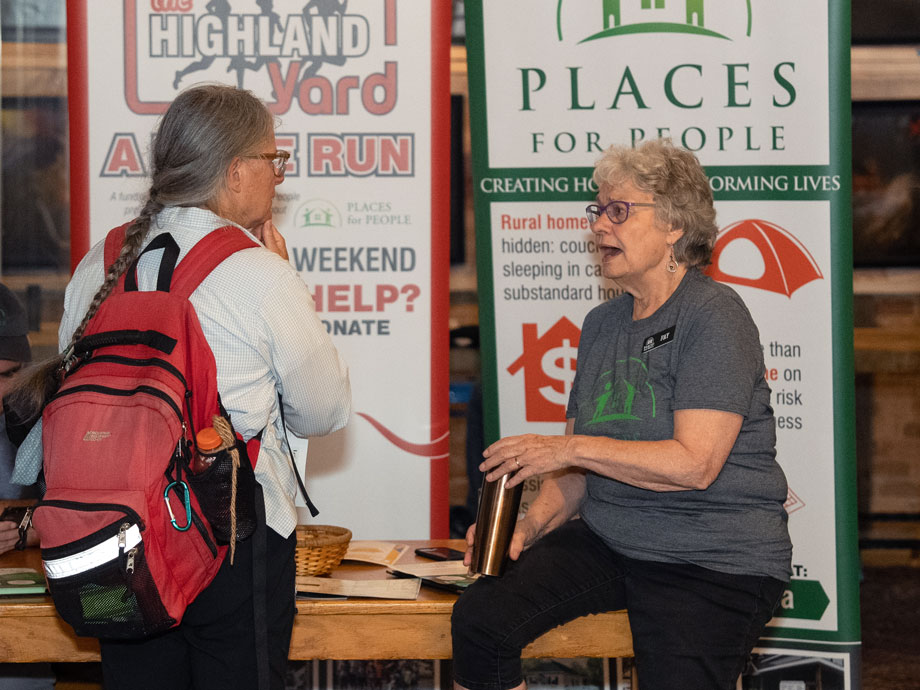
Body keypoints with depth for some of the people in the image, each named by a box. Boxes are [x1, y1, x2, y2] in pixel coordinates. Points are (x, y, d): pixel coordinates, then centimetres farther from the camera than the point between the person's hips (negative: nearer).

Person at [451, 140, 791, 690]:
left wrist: (569, 448, -17)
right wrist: (532, 524, -3)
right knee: (479, 620, -14)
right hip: (605, 538, 6)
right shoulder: (603, 323, 14)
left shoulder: (714, 315, -10)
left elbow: (695, 463, -20)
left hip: (714, 561, -6)